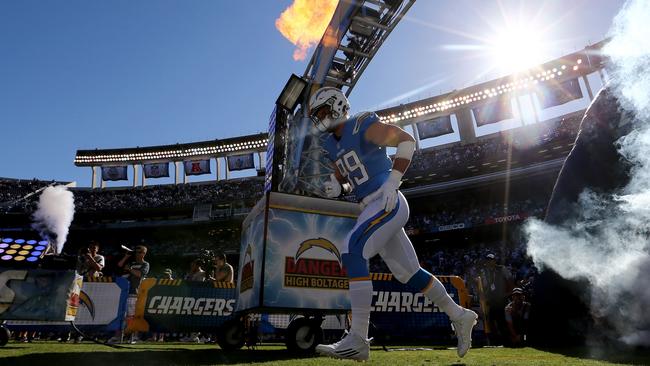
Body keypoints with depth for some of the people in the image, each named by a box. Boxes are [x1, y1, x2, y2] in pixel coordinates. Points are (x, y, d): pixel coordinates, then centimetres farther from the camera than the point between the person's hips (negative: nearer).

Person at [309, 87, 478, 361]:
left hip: (388, 204, -9)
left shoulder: (363, 126, -8)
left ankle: (357, 340, -20)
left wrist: (392, 182, -19)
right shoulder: (332, 143, 17)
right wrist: (336, 187, 3)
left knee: (352, 252, -22)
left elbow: (407, 141, -12)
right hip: (373, 208, 9)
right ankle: (459, 316, 30)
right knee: (408, 272, 13)